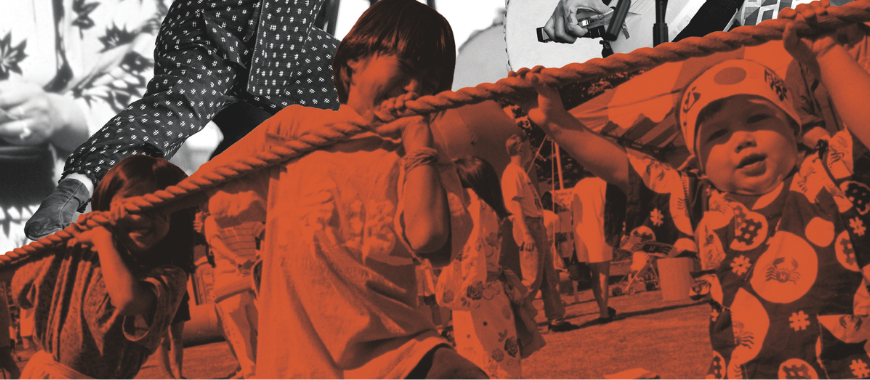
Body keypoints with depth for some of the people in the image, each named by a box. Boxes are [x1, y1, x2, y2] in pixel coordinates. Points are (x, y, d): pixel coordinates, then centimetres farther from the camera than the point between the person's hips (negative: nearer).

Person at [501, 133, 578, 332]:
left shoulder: (521, 172, 21)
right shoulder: (512, 172, -10)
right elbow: (515, 204, -18)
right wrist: (526, 233, -25)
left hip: (537, 226, 10)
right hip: (527, 226, -10)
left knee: (549, 278, 10)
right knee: (532, 279, -10)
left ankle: (556, 319, 13)